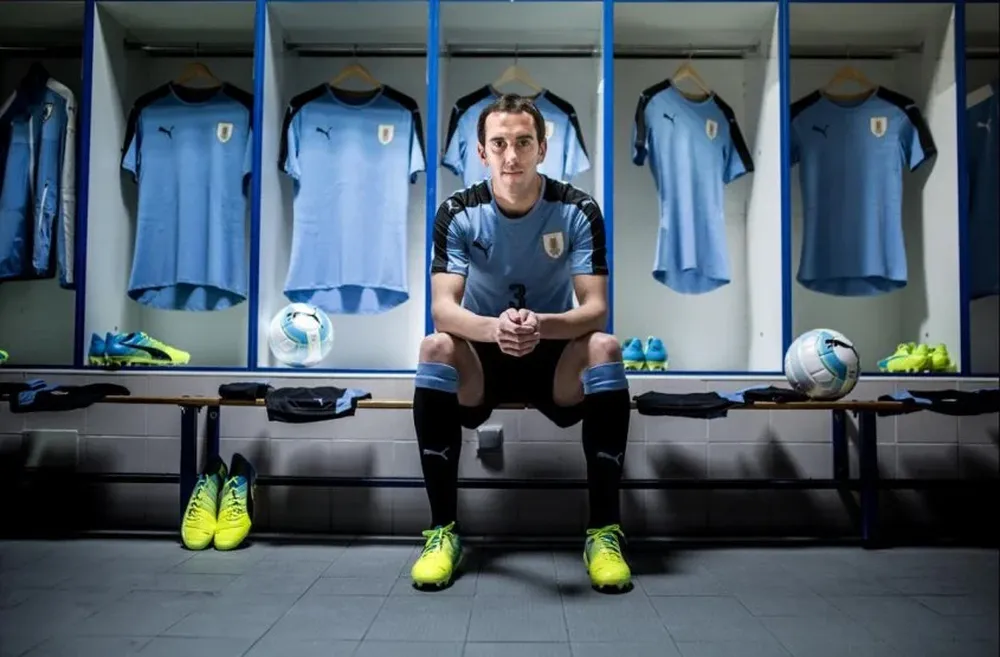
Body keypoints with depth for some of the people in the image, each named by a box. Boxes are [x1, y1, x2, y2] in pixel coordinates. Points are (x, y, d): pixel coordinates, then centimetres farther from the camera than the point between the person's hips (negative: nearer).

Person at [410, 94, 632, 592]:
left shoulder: (579, 211, -11)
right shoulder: (457, 213, -11)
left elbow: (595, 307, -18)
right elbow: (442, 307, -20)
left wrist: (541, 325, -40)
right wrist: (494, 328, -43)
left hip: (555, 360, 0)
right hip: (482, 360, 0)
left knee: (605, 347, -30)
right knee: (435, 347, -30)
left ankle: (604, 532, -21)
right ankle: (443, 530, -21)